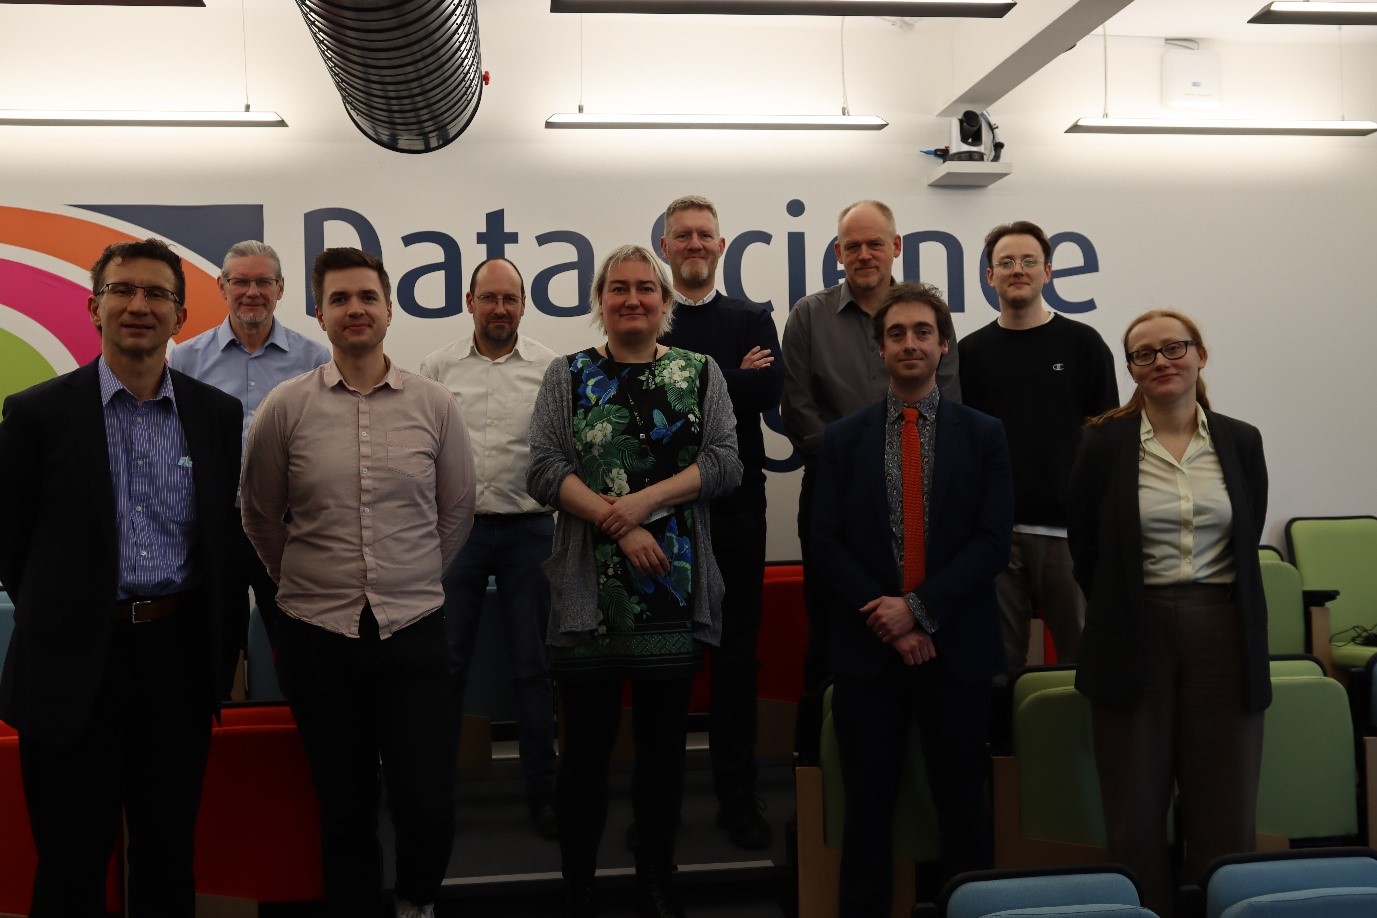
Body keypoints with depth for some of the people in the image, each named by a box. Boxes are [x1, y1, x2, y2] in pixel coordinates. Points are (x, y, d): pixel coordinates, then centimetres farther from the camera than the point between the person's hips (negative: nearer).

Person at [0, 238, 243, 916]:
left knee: (169, 857, 14)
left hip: (180, 657, 2)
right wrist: (57, 620, 7)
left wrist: (226, 641, 8)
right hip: (74, 664, -2)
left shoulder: (216, 414, 5)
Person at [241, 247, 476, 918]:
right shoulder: (285, 407, -2)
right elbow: (261, 517, 9)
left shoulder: (435, 405, 0)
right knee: (344, 807, 11)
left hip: (413, 629, 0)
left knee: (427, 806, 0)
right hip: (317, 635, 0)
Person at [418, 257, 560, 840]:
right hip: (456, 528, 1)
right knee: (445, 663, 6)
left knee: (533, 666, 6)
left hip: (528, 529, -1)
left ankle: (541, 788, 16)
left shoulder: (550, 368, 2)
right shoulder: (438, 368, 5)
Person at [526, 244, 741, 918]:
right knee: (586, 745, 4)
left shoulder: (701, 373, 8)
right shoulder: (568, 376, 6)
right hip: (587, 592, -1)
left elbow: (724, 463, -2)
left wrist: (643, 502, -15)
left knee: (663, 743, 11)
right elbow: (545, 470, -4)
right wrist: (617, 525, -15)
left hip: (675, 590, 1)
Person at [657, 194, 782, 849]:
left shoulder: (753, 321, 10)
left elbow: (767, 390, -9)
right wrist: (730, 379, -12)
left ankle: (737, 796, 16)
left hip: (734, 506, 1)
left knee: (737, 653, 6)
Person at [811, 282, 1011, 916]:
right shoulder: (843, 439, 6)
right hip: (866, 649, 1)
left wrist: (919, 607, -14)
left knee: (963, 807, 9)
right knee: (867, 810, 7)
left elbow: (993, 541, -5)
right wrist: (886, 621, -11)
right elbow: (826, 545, 0)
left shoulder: (983, 435, 4)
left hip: (956, 648, 0)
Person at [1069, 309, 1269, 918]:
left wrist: (1211, 608, 10)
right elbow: (1085, 551, 3)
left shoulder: (1241, 442, 5)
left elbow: (1247, 544, 12)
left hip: (1223, 635, 2)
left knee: (1224, 816, 5)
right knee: (1135, 817, 4)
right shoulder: (1105, 443, -1)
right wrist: (1124, 615, 7)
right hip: (1135, 638, -2)